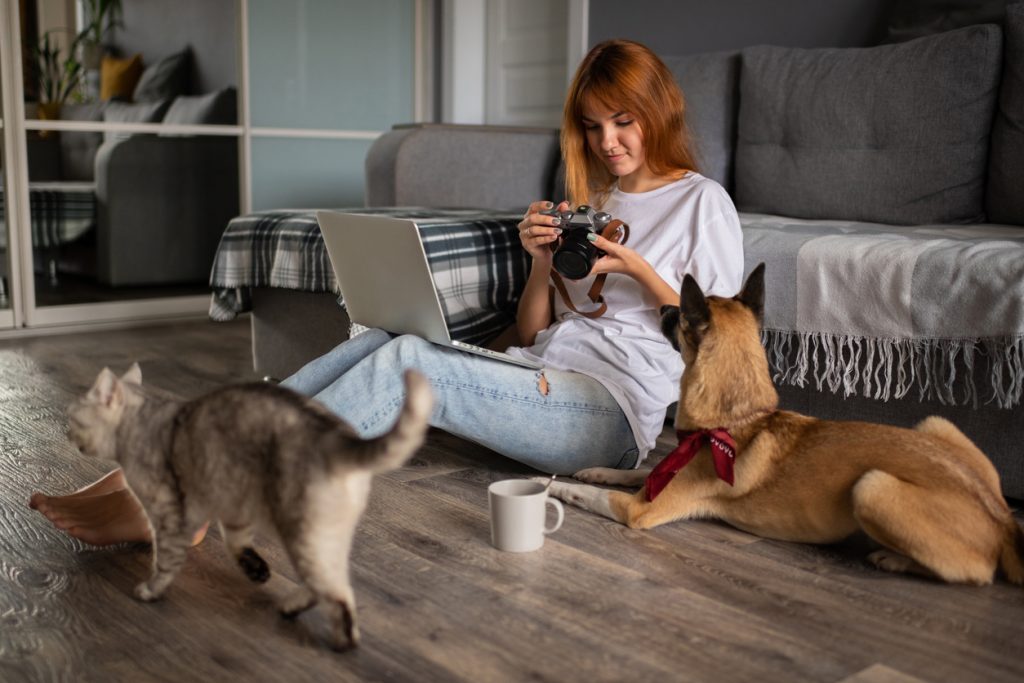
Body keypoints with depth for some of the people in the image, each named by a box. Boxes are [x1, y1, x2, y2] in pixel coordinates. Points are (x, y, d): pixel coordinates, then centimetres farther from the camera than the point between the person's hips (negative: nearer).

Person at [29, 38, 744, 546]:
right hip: (546, 376, 6)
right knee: (376, 343, -20)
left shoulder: (703, 202, 7)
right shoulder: (585, 199, 24)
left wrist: (640, 270, -11)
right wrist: (542, 261, 0)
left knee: (407, 363, -29)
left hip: (617, 407, -6)